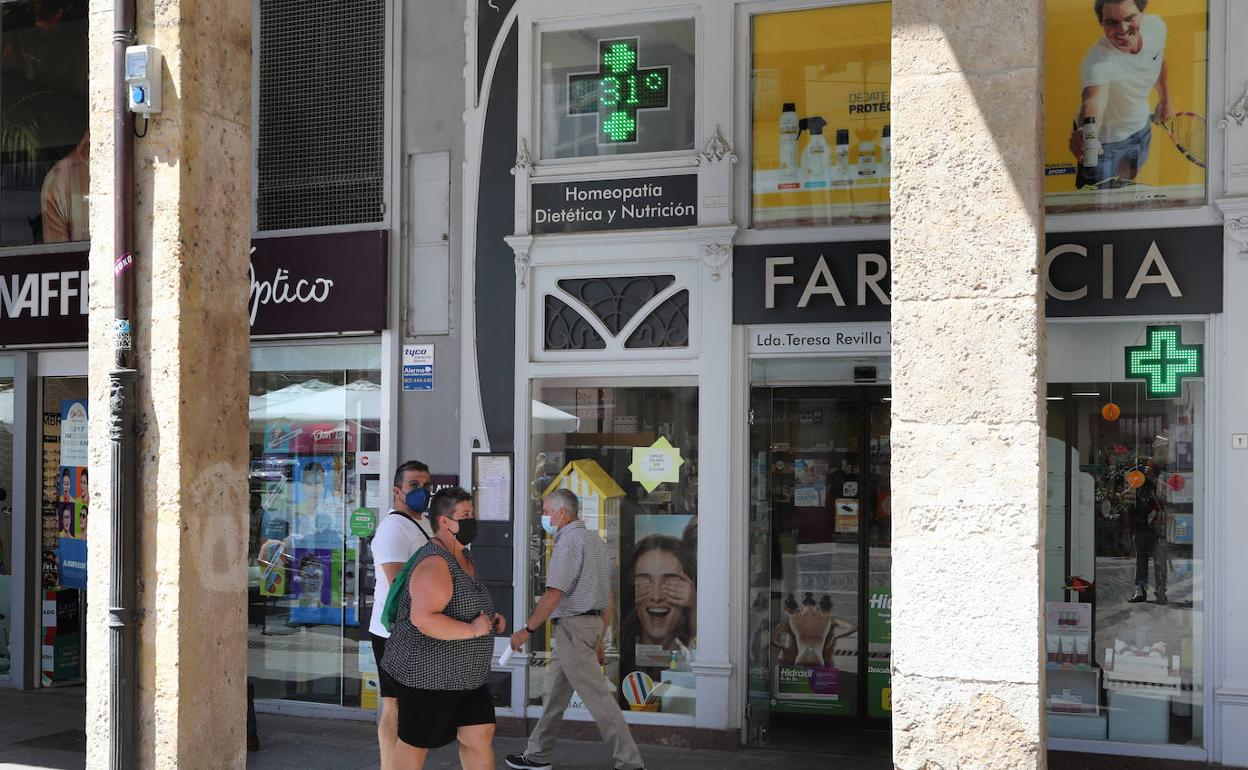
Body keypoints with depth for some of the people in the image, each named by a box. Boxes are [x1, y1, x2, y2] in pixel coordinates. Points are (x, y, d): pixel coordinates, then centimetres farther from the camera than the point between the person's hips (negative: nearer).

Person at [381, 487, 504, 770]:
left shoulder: (464, 558, 11)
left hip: (463, 676, 9)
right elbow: (423, 619, -34)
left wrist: (489, 618, 10)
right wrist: (472, 629, -26)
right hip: (427, 675, -9)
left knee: (480, 734, 5)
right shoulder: (435, 563, -21)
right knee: (414, 744, 4)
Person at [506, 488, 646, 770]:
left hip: (572, 625, -10)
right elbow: (608, 599, 18)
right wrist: (599, 640, 21)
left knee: (598, 696, -8)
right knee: (553, 692, 17)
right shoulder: (596, 540, 16)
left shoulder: (569, 541, -14)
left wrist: (527, 630, -14)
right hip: (593, 623, 10)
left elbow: (554, 594, -20)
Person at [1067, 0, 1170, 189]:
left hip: (1141, 129, 6)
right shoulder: (1097, 62, -42)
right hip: (1104, 140, -6)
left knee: (1127, 185, 28)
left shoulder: (1156, 26, -21)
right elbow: (1094, 102, -60)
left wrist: (1165, 100, 16)